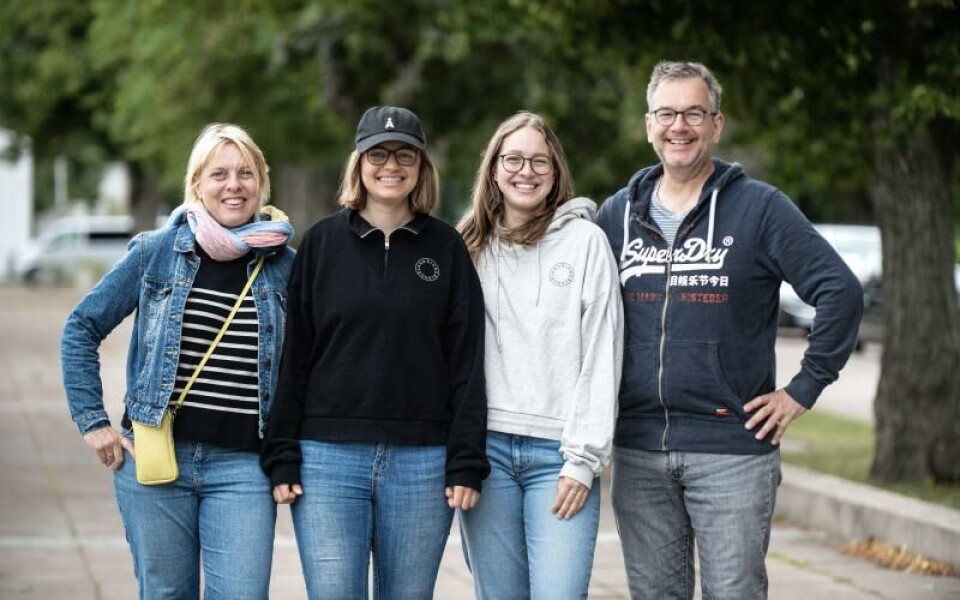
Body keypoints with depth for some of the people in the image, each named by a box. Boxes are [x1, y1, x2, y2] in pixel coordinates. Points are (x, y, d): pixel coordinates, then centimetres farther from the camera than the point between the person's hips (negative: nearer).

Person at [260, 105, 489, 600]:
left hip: (422, 461, 1)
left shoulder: (446, 248, 6)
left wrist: (467, 464, -2)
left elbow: (467, 363, 4)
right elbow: (293, 356, 4)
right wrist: (282, 458, -2)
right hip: (329, 458, -1)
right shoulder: (321, 243, 5)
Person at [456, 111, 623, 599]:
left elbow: (602, 357, -3)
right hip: (486, 447, 3)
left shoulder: (585, 240, 1)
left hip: (558, 453, -3)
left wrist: (584, 458, -8)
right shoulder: (470, 246, 11)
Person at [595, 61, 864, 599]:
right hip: (637, 452, 4)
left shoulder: (760, 207, -3)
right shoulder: (617, 213, 10)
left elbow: (841, 292, -7)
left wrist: (803, 390, -9)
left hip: (733, 450, -4)